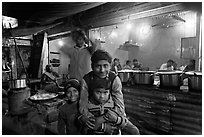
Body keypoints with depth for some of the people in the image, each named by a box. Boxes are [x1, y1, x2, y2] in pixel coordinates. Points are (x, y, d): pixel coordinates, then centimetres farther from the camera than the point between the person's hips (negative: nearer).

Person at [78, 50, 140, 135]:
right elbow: (83, 106, -20)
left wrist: (101, 119, -34)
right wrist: (102, 126, -32)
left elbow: (119, 107, -20)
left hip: (112, 114, 0)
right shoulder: (86, 80, -19)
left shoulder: (115, 80, -18)